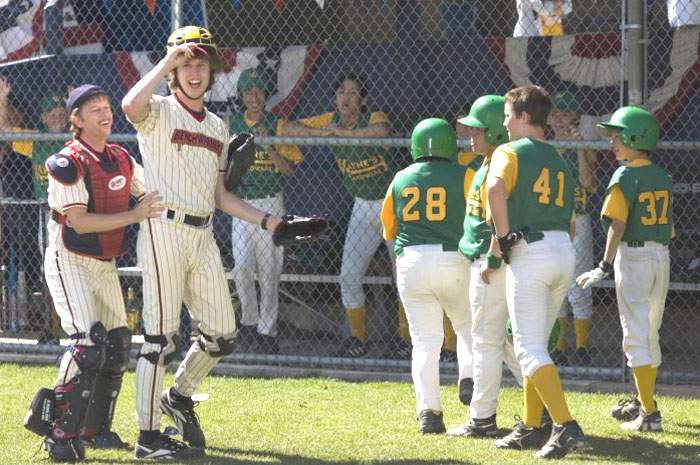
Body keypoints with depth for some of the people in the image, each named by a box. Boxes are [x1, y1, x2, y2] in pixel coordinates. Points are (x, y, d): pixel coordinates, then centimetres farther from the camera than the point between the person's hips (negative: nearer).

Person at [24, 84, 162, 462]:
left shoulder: (121, 160, 6)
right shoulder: (67, 163, -17)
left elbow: (154, 195, 13)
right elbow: (78, 221, -23)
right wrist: (134, 216, -25)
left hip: (106, 263, 8)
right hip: (70, 261, -8)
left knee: (117, 346, 8)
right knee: (88, 343, -20)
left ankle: (95, 429, 20)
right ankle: (62, 434, -18)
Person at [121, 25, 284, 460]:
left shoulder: (218, 127, 19)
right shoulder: (159, 112, -2)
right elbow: (131, 106, -28)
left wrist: (266, 220, 12)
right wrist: (167, 63, -21)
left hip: (203, 236, 7)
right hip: (164, 229, -7)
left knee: (221, 335, 7)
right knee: (162, 337, -6)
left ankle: (179, 397, 31)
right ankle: (148, 436, -2)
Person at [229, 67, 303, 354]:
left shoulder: (278, 125, 1)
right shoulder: (231, 125, 6)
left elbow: (289, 168, -5)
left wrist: (268, 146, -18)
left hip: (270, 203, -1)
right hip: (240, 203, 1)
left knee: (269, 270, -1)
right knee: (242, 266, -10)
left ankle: (267, 330, 7)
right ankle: (249, 321, 9)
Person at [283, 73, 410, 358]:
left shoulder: (373, 118, -17)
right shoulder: (330, 120, -2)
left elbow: (382, 130, -41)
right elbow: (289, 129, -3)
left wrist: (342, 132, -38)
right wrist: (323, 132, -19)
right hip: (363, 207, 5)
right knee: (349, 275, 0)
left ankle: (406, 338, 9)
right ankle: (358, 338, 12)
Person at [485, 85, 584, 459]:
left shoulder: (510, 152, -2)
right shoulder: (560, 161, 20)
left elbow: (495, 188, -25)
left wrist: (501, 237, -15)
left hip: (530, 254, -7)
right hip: (565, 252, 7)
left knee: (530, 348, -7)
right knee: (535, 345, 18)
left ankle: (566, 426, -20)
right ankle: (530, 427, 20)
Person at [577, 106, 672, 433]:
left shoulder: (625, 176, -13)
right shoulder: (662, 177, 9)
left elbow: (617, 225, -18)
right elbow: (669, 225, 12)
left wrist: (605, 267, -19)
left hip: (632, 256, -7)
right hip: (661, 256, 7)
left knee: (636, 336, -5)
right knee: (650, 334, 20)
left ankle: (649, 414, -9)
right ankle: (643, 401, 33)